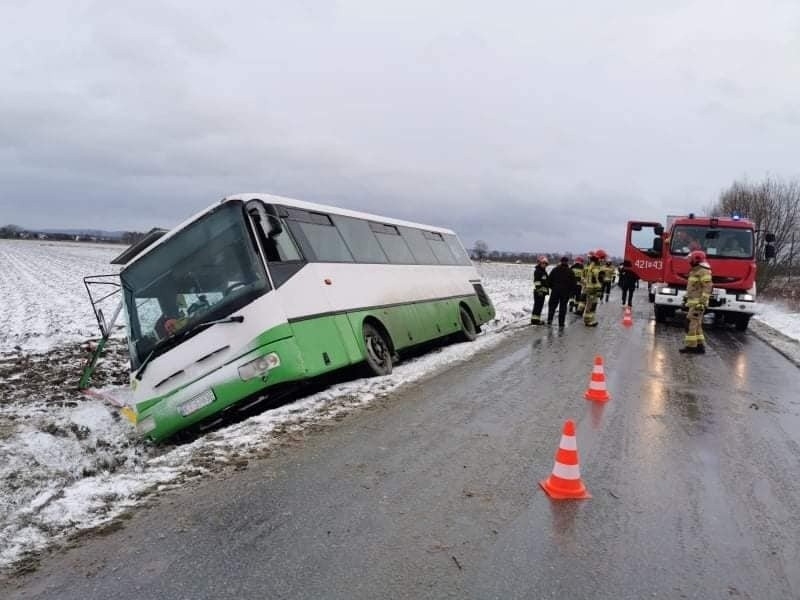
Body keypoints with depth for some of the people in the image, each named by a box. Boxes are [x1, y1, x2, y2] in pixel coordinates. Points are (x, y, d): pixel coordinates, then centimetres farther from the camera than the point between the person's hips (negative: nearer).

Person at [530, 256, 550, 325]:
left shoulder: (544, 271, 20)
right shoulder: (537, 271, -10)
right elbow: (537, 281, -18)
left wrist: (547, 289, 29)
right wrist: (539, 290, -24)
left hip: (543, 291, 10)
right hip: (539, 291, -10)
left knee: (540, 305, 12)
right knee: (537, 305, -10)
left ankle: (537, 319, 18)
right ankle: (534, 319, -9)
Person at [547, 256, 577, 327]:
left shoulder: (555, 270, 1)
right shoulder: (570, 271, -1)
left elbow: (549, 279, 2)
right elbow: (573, 283, -2)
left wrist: (552, 287, 14)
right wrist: (572, 291, 8)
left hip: (555, 291, 1)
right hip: (565, 292, -1)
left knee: (552, 305, 10)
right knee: (563, 307, 4)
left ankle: (549, 320, -3)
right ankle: (561, 323, 3)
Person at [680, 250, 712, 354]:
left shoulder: (703, 271, -13)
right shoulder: (696, 271, 19)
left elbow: (707, 288, -19)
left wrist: (702, 303, -24)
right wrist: (687, 299, 21)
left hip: (698, 303, -10)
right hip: (693, 303, 10)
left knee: (691, 323, -11)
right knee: (696, 325, 9)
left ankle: (691, 346, -11)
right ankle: (700, 346, 11)